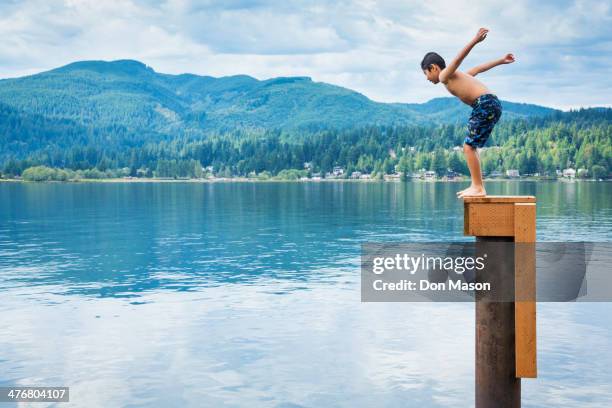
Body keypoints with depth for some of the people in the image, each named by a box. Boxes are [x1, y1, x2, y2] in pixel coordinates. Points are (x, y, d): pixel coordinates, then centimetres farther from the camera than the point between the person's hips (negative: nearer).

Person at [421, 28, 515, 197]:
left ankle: (478, 188, -10)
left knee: (469, 147, -9)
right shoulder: (455, 75, 27)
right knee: (469, 147, 14)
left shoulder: (444, 75, 0)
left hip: (485, 104, -10)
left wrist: (474, 41, -30)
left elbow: (458, 58, -16)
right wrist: (501, 61, 45)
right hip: (491, 105, 10)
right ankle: (477, 186, 14)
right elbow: (478, 69, 36)